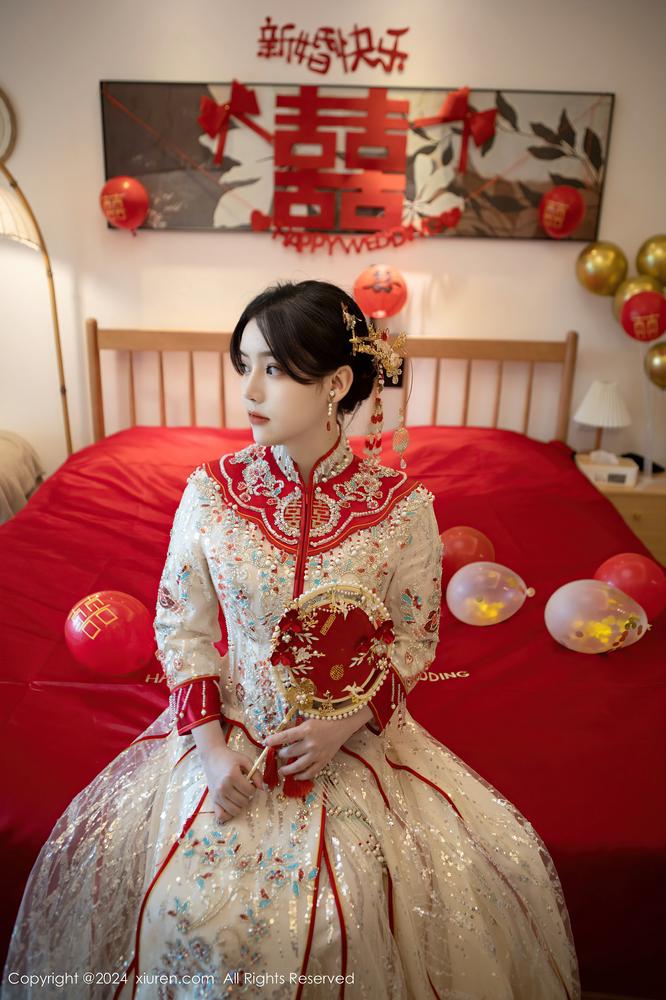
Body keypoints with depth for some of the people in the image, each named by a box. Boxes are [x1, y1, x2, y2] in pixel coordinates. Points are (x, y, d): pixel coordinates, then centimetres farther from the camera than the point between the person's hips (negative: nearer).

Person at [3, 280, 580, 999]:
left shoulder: (402, 505, -12)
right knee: (189, 909, -12)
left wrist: (344, 723, -17)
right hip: (227, 733, 1)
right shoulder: (211, 490, -8)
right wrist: (211, 746, -12)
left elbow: (415, 637, -2)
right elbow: (180, 626, -2)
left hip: (356, 735, 0)